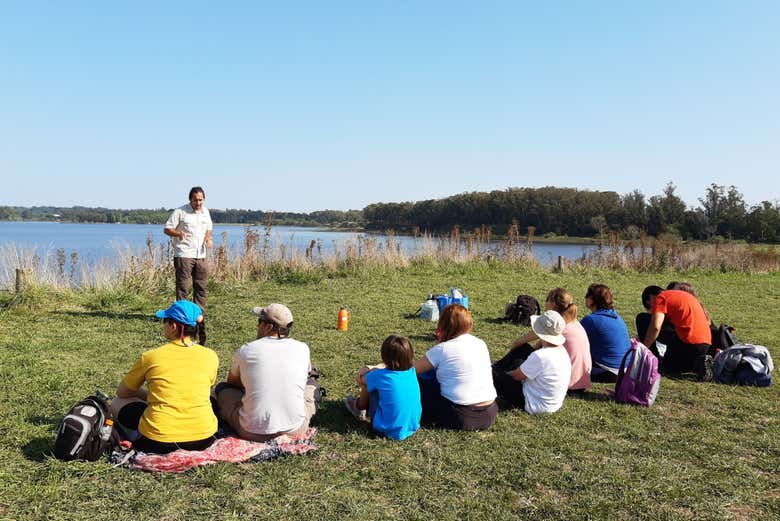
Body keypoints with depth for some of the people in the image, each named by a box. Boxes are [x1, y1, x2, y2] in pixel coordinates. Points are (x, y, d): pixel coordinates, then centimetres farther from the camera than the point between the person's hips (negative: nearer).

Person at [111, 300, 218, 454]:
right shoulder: (210, 357, 1)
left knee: (118, 402, 22)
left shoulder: (151, 357, -4)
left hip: (158, 442, -1)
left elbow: (122, 393, 12)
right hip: (203, 440, 2)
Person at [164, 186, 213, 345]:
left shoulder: (205, 211, 12)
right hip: (184, 255, -5)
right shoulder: (180, 211, -5)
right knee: (183, 287, -8)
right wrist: (178, 233, -25)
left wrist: (208, 238, 4)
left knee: (201, 287, 10)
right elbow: (167, 229, -5)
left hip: (201, 256, 6)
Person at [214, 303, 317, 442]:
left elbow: (232, 382, 17)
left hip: (253, 432, -1)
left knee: (222, 388, 22)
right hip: (295, 430, 1)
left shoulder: (245, 350, -3)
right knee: (311, 383, 26)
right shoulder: (302, 348, -1)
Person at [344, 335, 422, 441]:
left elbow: (360, 379, 4)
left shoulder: (381, 376, -19)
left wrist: (370, 370, 22)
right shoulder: (411, 372, -5)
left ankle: (359, 407, 35)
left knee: (368, 384, 7)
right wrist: (372, 368, 12)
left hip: (388, 431, -5)